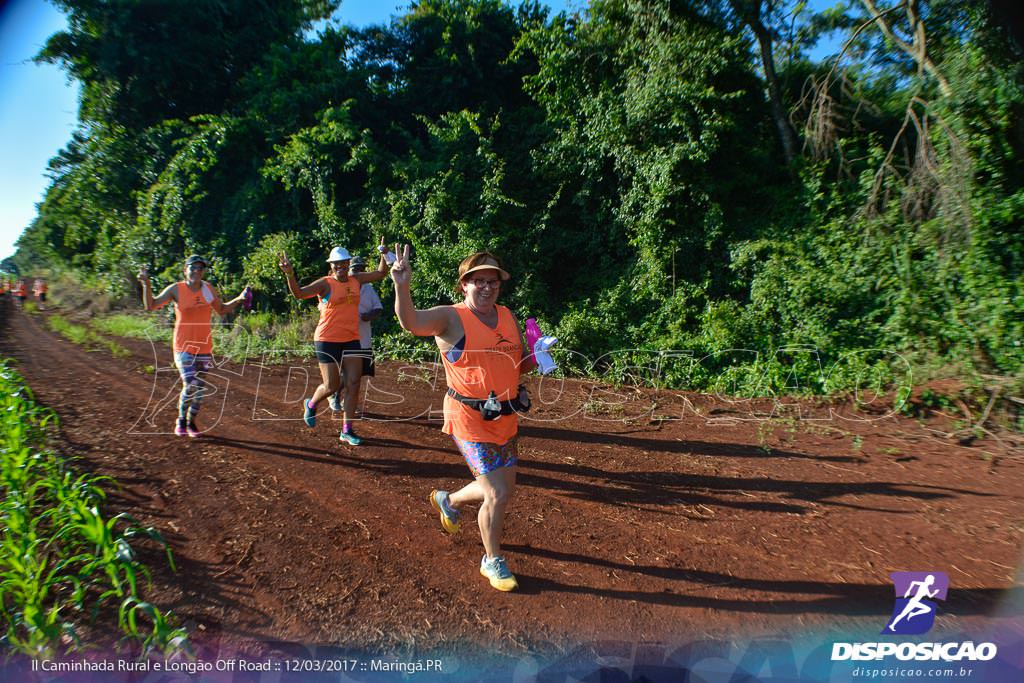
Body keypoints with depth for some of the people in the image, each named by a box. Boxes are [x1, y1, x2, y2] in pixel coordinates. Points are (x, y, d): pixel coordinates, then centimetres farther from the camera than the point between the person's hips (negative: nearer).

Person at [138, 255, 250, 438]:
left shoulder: (209, 289, 3)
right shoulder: (175, 289, -7)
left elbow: (222, 309, 16)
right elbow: (150, 306, -6)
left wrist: (238, 299, 3)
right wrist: (146, 284, -18)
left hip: (204, 347, 4)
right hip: (183, 347, -4)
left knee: (200, 389, 10)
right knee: (190, 385, -15)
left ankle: (191, 422, 30)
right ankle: (181, 420, 11)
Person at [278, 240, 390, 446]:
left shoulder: (357, 280, 8)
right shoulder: (325, 284, -7)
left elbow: (381, 273, 19)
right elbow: (299, 293, -19)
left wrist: (383, 255, 4)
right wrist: (290, 274, -35)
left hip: (351, 339, 5)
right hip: (327, 341, -5)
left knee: (353, 384, -1)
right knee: (331, 386, -1)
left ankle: (347, 431, 8)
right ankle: (311, 405, 35)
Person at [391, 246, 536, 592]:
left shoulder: (507, 316, 8)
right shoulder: (450, 318, -11)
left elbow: (519, 366, 17)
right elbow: (410, 322, -31)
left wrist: (536, 358, -4)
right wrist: (402, 286, -48)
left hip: (505, 418, 7)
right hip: (470, 420, -7)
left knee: (503, 490, 19)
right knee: (497, 495, -6)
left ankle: (448, 501, 48)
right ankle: (492, 561, 23)